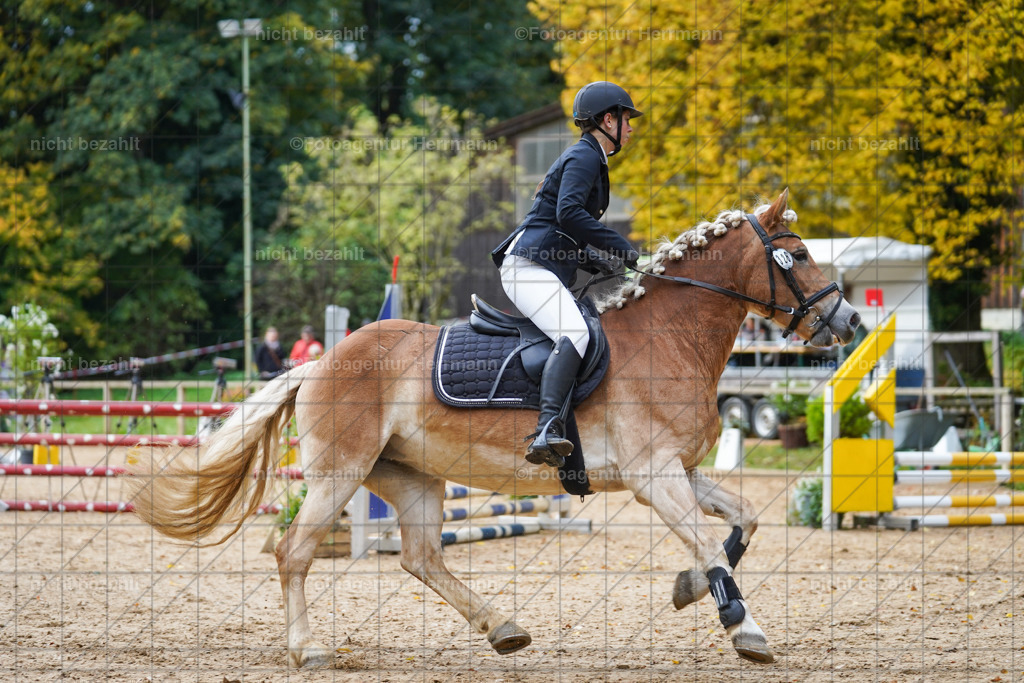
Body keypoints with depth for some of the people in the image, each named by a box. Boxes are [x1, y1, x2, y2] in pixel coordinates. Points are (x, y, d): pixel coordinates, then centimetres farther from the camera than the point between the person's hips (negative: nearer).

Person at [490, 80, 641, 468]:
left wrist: (588, 259, 14)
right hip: (528, 265, -11)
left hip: (548, 271, 11)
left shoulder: (589, 158, 27)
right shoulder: (584, 157, -5)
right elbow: (568, 212, -22)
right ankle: (547, 431, -48)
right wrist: (621, 248, -20)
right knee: (575, 334, -31)